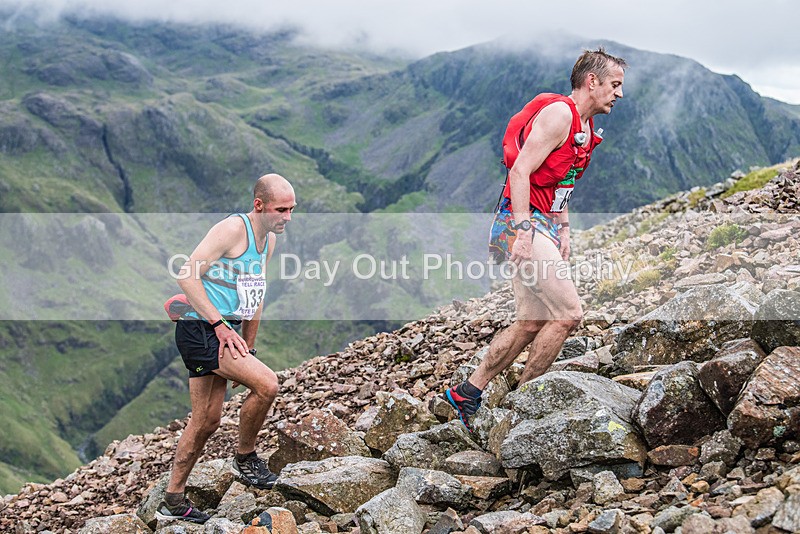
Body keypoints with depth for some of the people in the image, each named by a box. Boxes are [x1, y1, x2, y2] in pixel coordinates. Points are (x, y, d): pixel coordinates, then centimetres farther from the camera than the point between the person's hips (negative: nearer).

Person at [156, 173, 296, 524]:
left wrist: (248, 349, 21)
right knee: (267, 384, -20)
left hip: (220, 334, 9)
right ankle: (245, 459, 2)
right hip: (200, 328, -9)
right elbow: (187, 276, -20)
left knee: (207, 420, 11)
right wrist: (221, 325, -21)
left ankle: (172, 501, 22)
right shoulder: (233, 228, -14)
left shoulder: (269, 240, 13)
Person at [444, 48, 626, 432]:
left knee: (531, 324, 10)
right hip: (522, 225, -10)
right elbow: (520, 171, -20)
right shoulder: (559, 113, -12)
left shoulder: (585, 128, 19)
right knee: (568, 314, -13)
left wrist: (563, 232, 18)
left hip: (543, 227, 10)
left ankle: (467, 393, 18)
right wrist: (523, 230, -25)